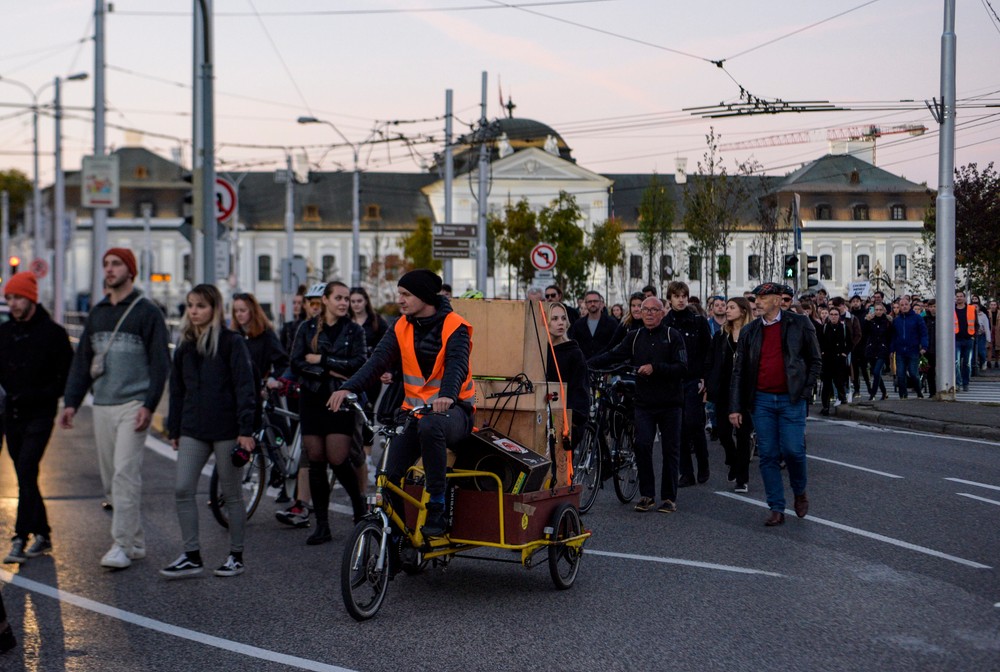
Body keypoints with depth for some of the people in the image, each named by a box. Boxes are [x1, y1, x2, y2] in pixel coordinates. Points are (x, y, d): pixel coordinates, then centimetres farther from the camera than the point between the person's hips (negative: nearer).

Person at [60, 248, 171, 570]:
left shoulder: (147, 312, -2)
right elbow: (82, 361, 18)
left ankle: (123, 545, -11)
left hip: (132, 406, -7)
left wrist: (149, 405, -15)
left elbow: (160, 362, -6)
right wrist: (71, 402, 9)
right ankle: (136, 541, 16)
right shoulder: (97, 313, 16)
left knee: (125, 474, -13)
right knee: (110, 479, 8)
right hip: (102, 407, 7)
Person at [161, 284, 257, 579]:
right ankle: (192, 556, 3)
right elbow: (177, 389, 17)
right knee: (183, 490, -4)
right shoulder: (185, 346, 12)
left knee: (232, 494, 5)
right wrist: (174, 429, 15)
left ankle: (236, 556, 16)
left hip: (226, 429, -5)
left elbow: (245, 388, -10)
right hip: (193, 430, 5)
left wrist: (246, 430, -16)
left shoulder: (232, 342, -6)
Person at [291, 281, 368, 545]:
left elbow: (359, 364, -9)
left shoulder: (354, 330, 5)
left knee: (338, 459, -10)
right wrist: (330, 371, -12)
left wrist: (320, 360, -10)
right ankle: (321, 525, 9)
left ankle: (359, 505, 18)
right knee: (316, 461, 2)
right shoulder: (308, 328, 8)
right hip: (313, 399, 2)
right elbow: (296, 364, -2)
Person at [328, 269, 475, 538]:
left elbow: (457, 364, -26)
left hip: (453, 409, -5)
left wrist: (447, 395, -47)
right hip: (415, 410, 5)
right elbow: (378, 360, -6)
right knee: (390, 474, -8)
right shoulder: (402, 327, 6)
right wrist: (348, 388, -22)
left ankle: (436, 506, -27)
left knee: (430, 427, -39)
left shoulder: (454, 326, -9)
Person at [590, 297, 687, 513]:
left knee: (670, 450, 2)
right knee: (642, 446, -9)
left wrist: (655, 368, -20)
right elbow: (612, 356, 4)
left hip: (670, 404, -2)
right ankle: (646, 495, 1)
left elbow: (682, 368, -10)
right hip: (643, 403, 2)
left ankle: (669, 497, 11)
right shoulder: (635, 337, 10)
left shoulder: (673, 336, -1)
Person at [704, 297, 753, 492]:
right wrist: (709, 384, 1)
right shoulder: (721, 336, 9)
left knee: (742, 433, 0)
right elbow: (709, 362, 11)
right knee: (723, 431, 3)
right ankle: (733, 462, 32)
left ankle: (742, 479, 8)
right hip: (724, 391, 4)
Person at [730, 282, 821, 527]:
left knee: (792, 450, -8)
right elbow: (739, 371, 9)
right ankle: (776, 509, 8)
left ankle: (800, 492, 21)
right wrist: (735, 407, 4)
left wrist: (805, 390, -6)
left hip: (791, 399, -3)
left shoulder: (800, 324, 1)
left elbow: (815, 361, 5)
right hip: (761, 400, 3)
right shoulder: (750, 331, 8)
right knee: (768, 456, 2)